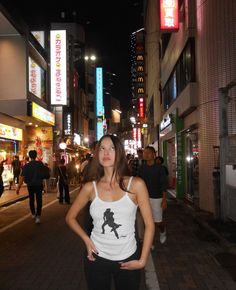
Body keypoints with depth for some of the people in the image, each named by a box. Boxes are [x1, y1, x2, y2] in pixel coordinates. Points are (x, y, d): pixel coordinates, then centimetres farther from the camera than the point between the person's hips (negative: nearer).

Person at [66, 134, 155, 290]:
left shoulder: (136, 184, -11)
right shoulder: (90, 187, -6)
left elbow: (150, 225, -7)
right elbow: (70, 217, 7)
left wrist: (142, 260, -7)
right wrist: (86, 239, -5)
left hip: (128, 260, -1)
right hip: (97, 258, 1)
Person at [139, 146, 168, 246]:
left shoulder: (159, 168, -7)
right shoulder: (142, 168, 2)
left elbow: (163, 185, -7)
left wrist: (164, 200, -11)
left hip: (156, 198, -3)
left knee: (158, 222, 1)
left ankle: (163, 231, 35)